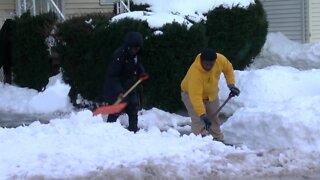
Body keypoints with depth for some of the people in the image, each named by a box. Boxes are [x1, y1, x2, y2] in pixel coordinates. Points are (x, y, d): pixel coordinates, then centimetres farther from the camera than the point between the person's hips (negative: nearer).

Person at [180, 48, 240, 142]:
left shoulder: (220, 59, -27)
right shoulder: (195, 72, -43)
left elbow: (228, 69, -2)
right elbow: (195, 96, -46)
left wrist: (231, 85, -9)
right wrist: (202, 115, -51)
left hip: (211, 95, 6)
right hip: (191, 93, -6)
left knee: (214, 119, 15)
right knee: (198, 120, -19)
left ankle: (218, 140, 28)